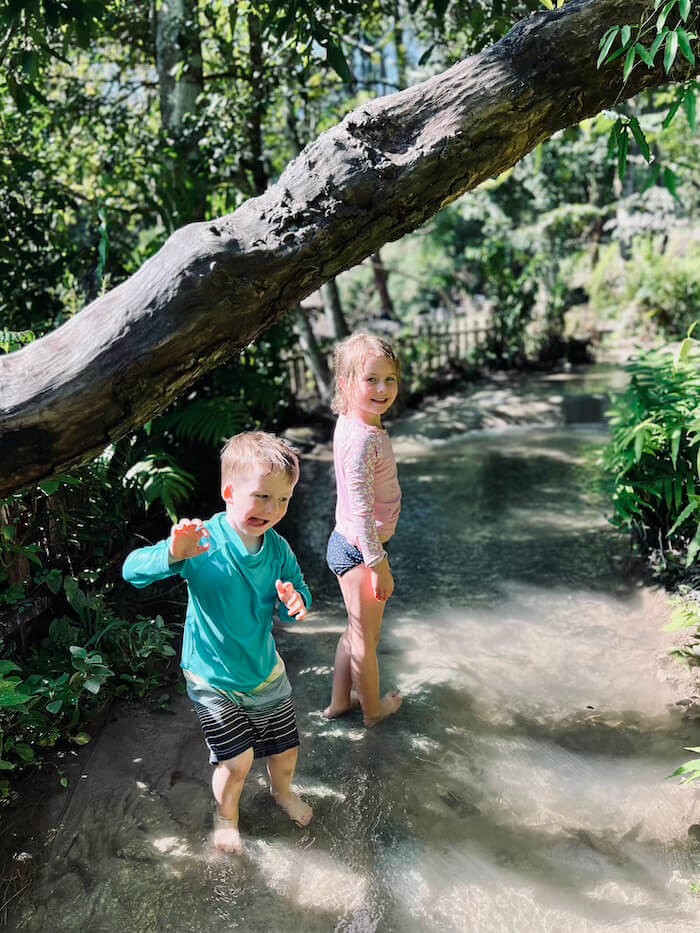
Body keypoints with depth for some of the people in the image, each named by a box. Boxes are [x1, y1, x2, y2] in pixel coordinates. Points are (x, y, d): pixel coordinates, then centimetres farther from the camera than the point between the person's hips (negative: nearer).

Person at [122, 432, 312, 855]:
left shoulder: (277, 547, -11)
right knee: (238, 761, 0)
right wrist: (173, 556, -50)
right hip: (212, 678, -4)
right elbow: (133, 570, -29)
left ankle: (283, 790, 54)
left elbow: (299, 591, 1)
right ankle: (226, 813, 35)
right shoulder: (202, 540, -24)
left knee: (286, 751, 18)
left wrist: (296, 601, -24)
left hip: (265, 670, 4)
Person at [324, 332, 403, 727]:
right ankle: (374, 708, 34)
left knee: (358, 630, 25)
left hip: (346, 544, 9)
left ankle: (340, 700, 41)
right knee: (366, 636, 12)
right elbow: (361, 508, -27)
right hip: (360, 550, -9)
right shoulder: (364, 439, -27)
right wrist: (378, 564, -21)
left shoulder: (352, 424, 3)